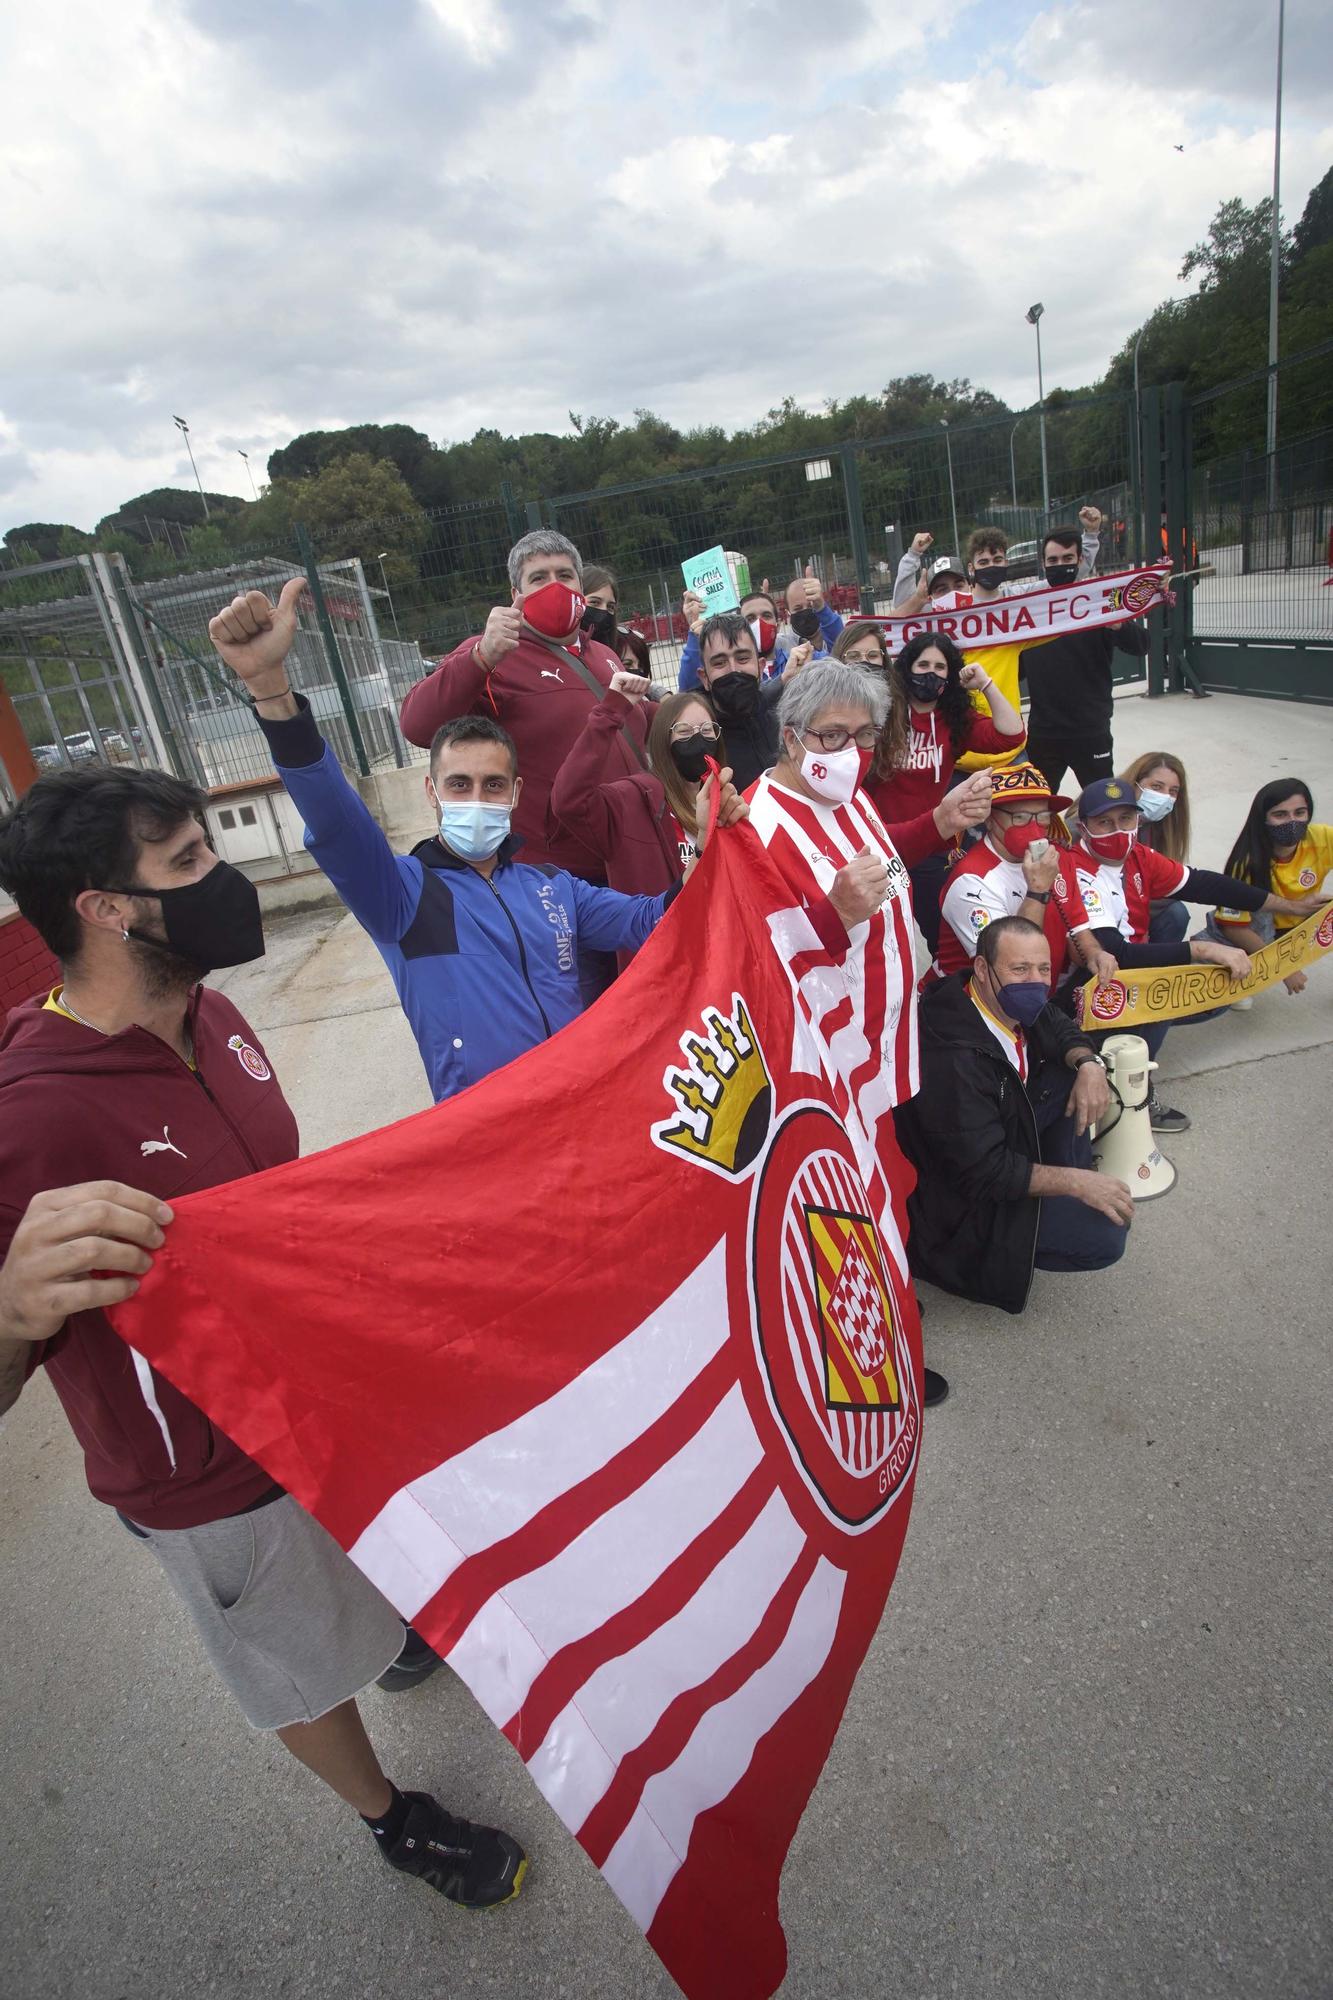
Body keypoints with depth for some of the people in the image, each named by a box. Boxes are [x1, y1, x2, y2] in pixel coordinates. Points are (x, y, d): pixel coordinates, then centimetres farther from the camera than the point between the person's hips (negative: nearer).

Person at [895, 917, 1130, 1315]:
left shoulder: (1011, 1001, -9)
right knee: (1105, 1235, -20)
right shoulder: (953, 1061, -35)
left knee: (1073, 1071, 1)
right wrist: (1077, 1182, -24)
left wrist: (1088, 1064, -13)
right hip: (964, 1196, -9)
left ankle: (1064, 1197, 7)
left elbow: (1063, 1031, 10)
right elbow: (984, 1171, -31)